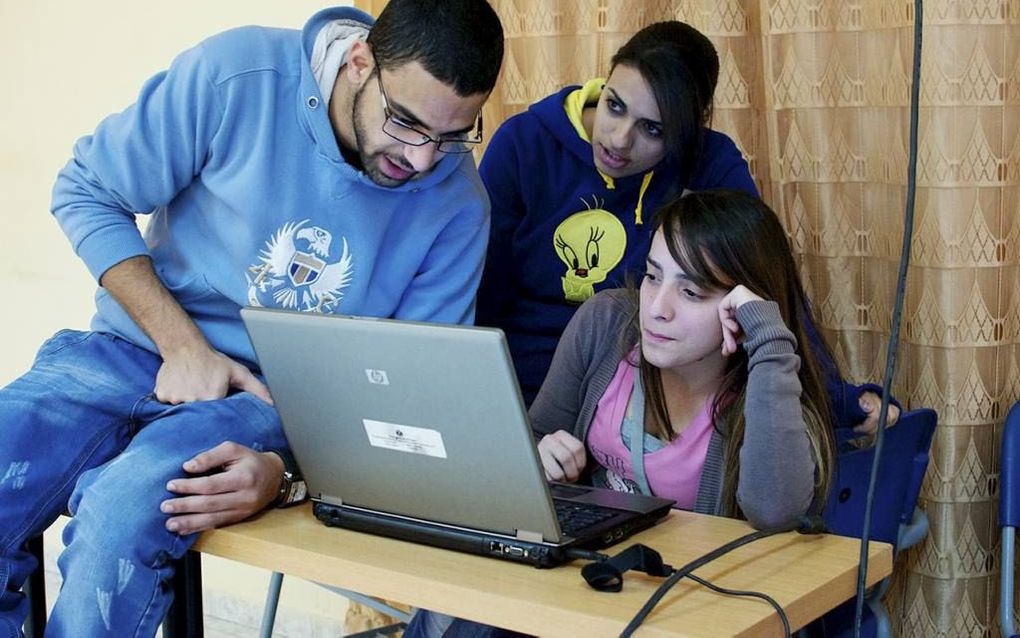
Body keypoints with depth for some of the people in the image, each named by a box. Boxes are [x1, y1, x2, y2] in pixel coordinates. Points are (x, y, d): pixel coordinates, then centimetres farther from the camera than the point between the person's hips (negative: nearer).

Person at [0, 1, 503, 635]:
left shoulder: (458, 206, -9)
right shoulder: (235, 74, -14)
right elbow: (85, 192, -4)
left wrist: (285, 468, -24)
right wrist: (183, 345, -14)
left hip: (275, 398, -1)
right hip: (132, 350, 1)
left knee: (123, 512, -32)